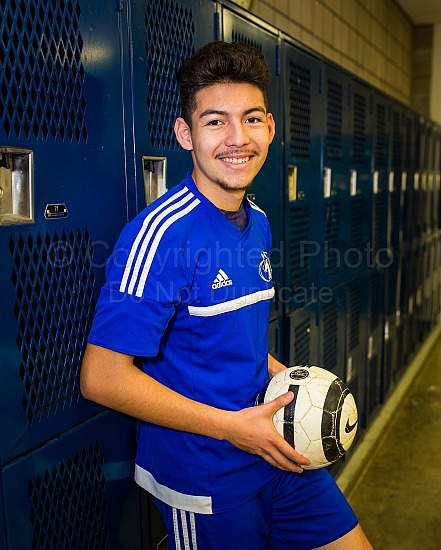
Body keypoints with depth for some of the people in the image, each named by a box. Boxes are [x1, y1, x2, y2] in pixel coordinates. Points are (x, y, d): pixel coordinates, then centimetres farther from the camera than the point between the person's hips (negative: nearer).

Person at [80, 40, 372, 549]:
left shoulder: (258, 224, 2)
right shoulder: (161, 232, -24)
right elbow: (102, 378, -25)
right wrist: (232, 426, -21)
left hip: (277, 452, 8)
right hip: (205, 480, -7)